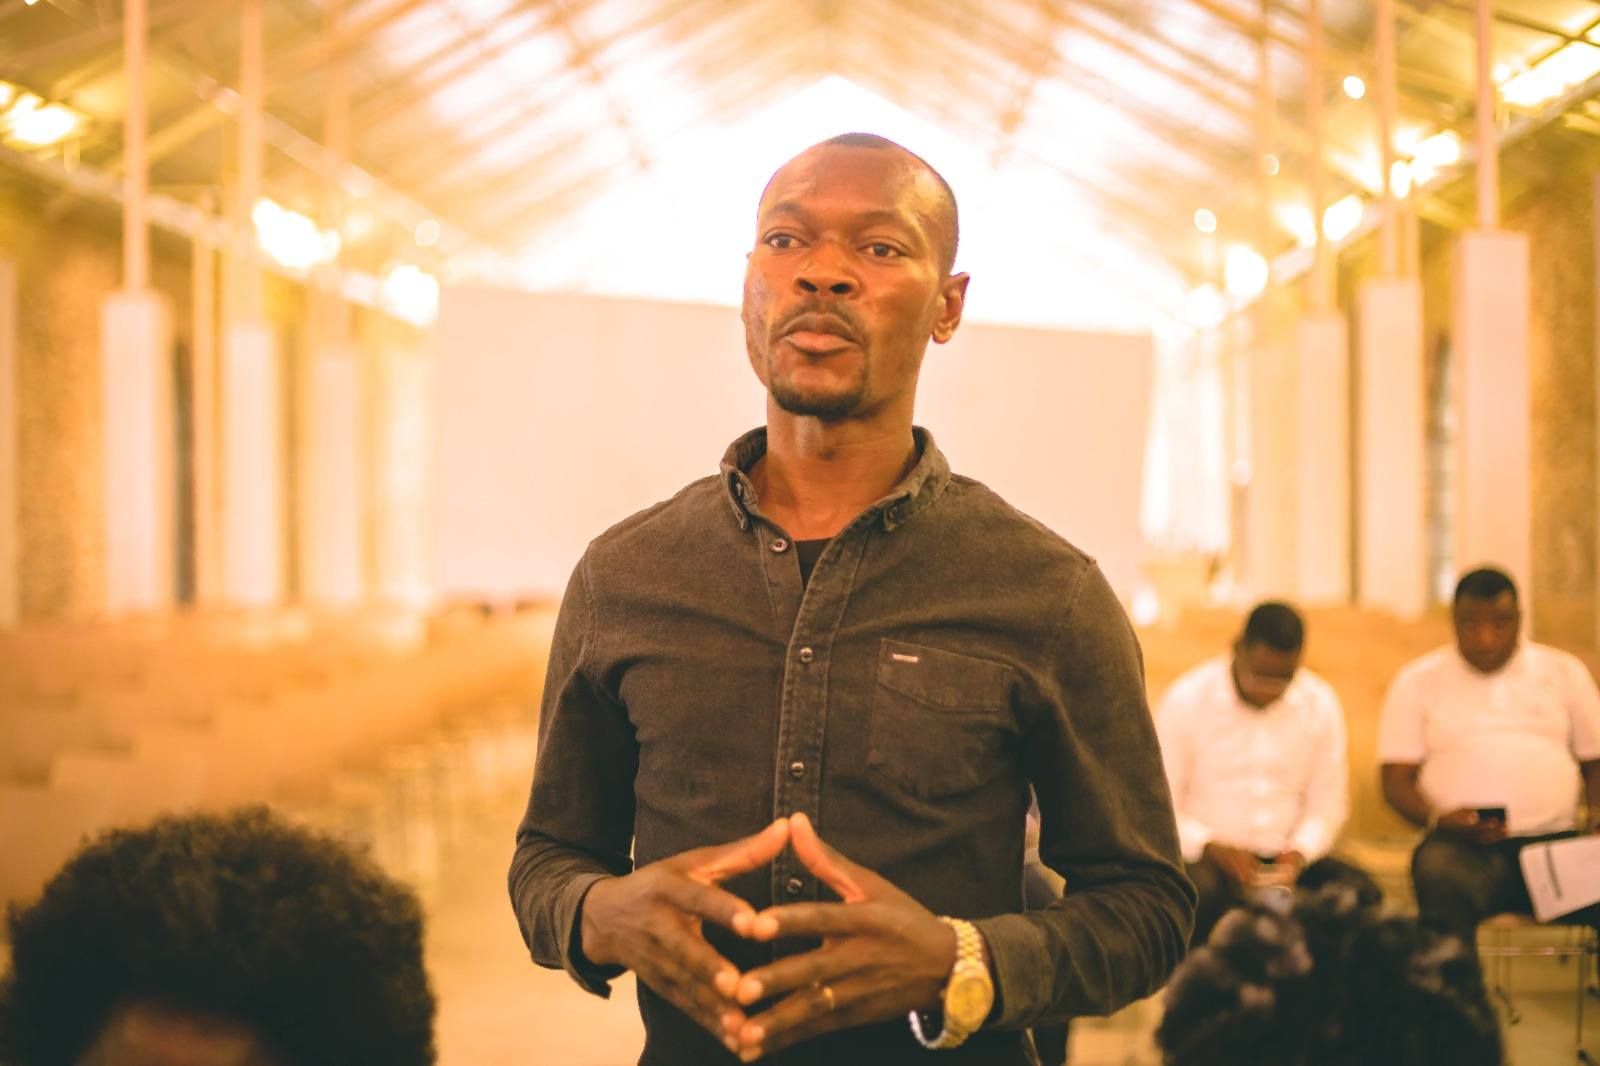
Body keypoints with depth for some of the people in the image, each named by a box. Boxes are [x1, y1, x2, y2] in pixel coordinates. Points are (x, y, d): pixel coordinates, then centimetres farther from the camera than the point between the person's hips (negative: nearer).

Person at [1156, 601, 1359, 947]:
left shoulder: (1322, 705, 4)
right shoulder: (1185, 701, -6)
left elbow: (1327, 804, 8)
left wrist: (1299, 853, -12)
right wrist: (1213, 848, -20)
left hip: (1285, 858, 3)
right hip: (1207, 856, -3)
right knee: (1201, 891, -37)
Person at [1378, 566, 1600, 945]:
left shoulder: (1565, 672, 18)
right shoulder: (1417, 681, 12)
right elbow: (1396, 780, 7)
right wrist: (1439, 820, -13)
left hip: (1556, 840, 2)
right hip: (1464, 845, -2)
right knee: (1438, 873, -38)